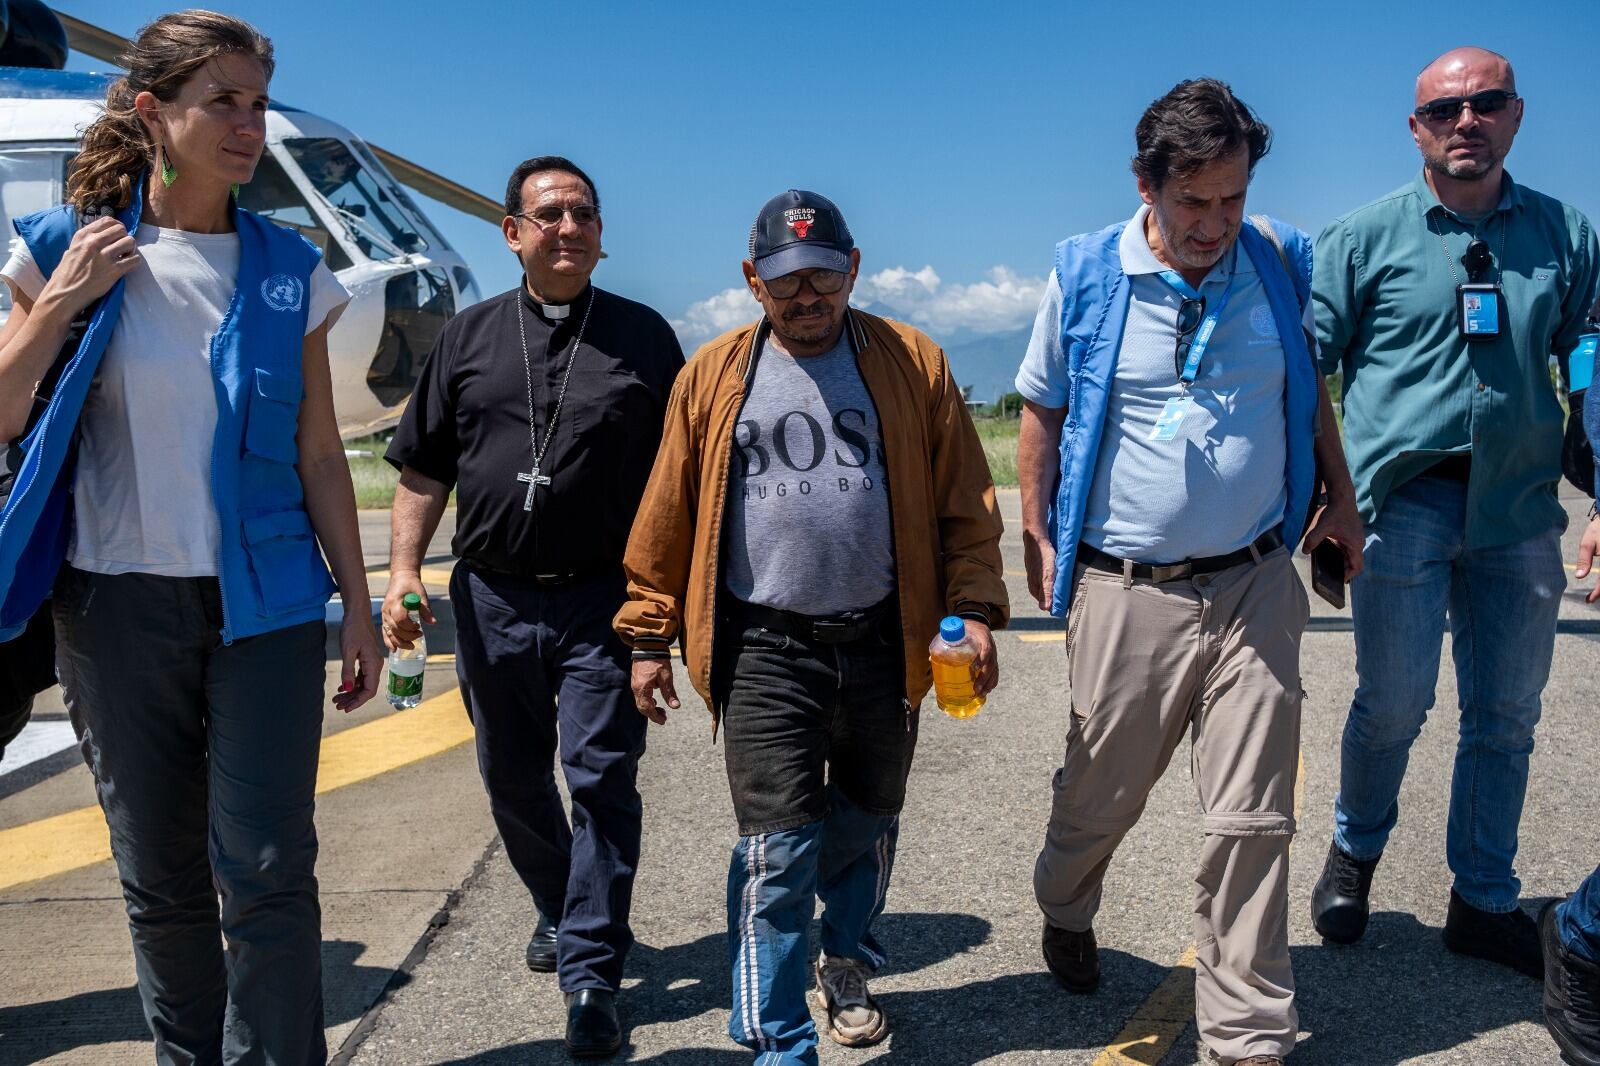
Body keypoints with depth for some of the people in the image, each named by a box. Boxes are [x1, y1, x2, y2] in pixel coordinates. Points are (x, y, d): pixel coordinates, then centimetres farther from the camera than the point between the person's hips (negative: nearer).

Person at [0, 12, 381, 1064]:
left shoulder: (288, 270, 3)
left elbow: (321, 454, 5)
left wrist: (359, 608, 3)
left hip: (263, 602, 0)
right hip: (116, 602, 1)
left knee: (266, 870, -4)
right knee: (159, 877, 11)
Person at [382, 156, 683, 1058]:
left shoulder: (643, 335, 4)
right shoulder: (470, 336, 10)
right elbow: (424, 467, 10)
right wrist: (405, 569, 0)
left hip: (604, 600, -3)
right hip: (495, 597, 3)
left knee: (602, 776, -4)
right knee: (513, 774, 14)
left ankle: (592, 974, 6)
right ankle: (561, 910, 38)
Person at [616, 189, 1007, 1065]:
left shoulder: (913, 364, 3)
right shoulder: (713, 374, 3)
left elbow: (964, 502, 3)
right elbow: (667, 516, 6)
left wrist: (975, 609, -5)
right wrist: (648, 637, 5)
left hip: (883, 646, 2)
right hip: (764, 654, -1)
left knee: (867, 825, 18)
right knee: (777, 850, -2)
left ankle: (848, 968, 44)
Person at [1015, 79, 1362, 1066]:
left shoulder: (1285, 261, 2)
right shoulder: (1083, 276, -3)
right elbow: (1042, 412, 7)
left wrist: (1341, 497, 15)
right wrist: (1036, 539, 5)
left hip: (1256, 585, 2)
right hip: (1125, 592, -1)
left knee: (1255, 822, 4)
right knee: (1102, 795, 13)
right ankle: (1065, 914, 47)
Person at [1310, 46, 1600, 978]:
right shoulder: (1364, 238, 2)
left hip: (1521, 507, 3)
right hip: (1403, 503, -3)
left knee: (1507, 717, 9)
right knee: (1392, 706, 1)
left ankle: (1486, 902, 25)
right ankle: (1355, 851, 28)